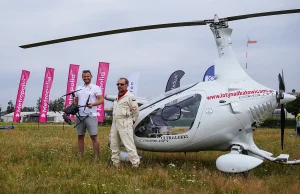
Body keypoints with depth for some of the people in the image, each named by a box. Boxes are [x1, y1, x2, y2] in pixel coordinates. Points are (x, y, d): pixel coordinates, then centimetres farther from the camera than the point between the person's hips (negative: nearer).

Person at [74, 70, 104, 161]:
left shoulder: (96, 88, 0)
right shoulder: (78, 88, 16)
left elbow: (101, 100, -10)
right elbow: (75, 101, 22)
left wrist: (93, 104, -28)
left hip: (91, 116, -5)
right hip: (79, 116, 5)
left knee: (94, 137, -6)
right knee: (80, 137, 9)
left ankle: (96, 158, -4)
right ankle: (80, 156, 15)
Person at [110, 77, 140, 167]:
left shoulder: (130, 97, -10)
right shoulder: (117, 97, 17)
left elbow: (136, 112, -8)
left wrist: (132, 121, 0)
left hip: (125, 124, -9)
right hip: (115, 123, 9)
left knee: (129, 145, -11)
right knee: (114, 145, 12)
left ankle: (136, 164, -7)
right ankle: (116, 164, 21)